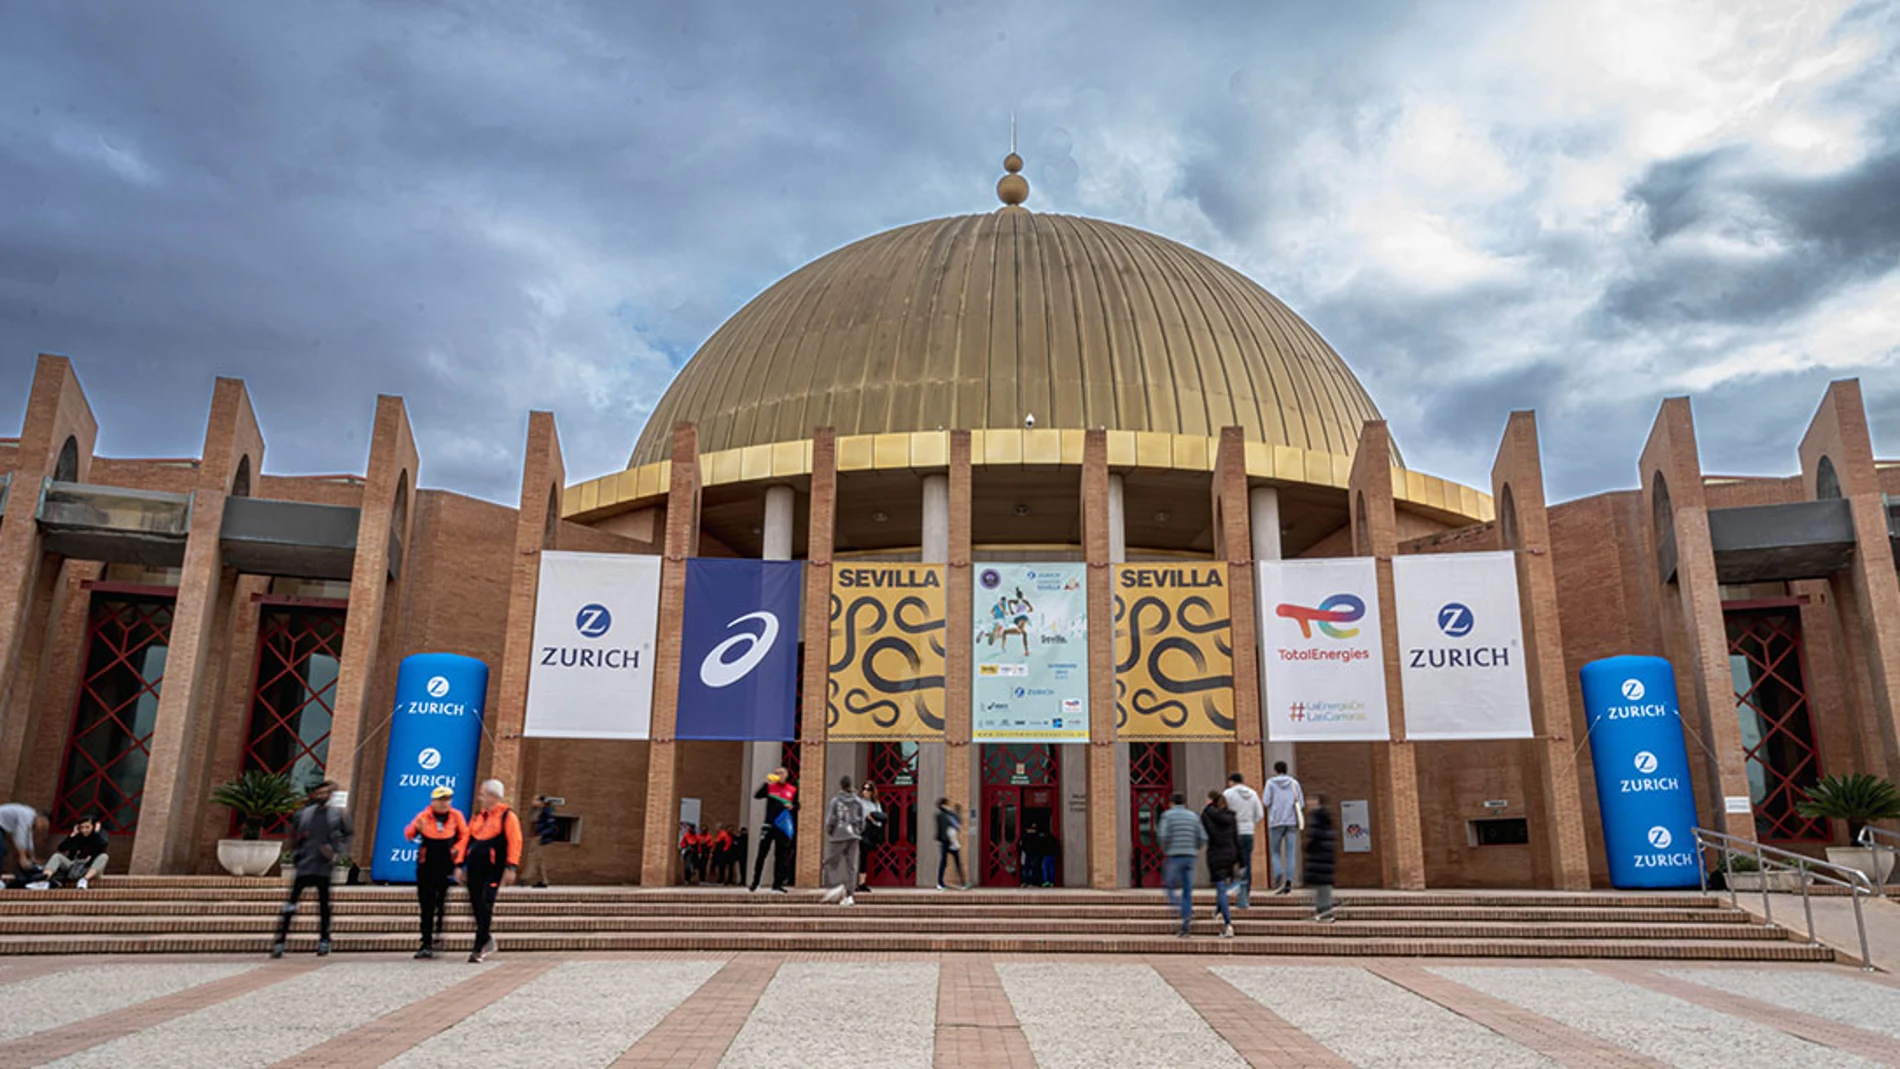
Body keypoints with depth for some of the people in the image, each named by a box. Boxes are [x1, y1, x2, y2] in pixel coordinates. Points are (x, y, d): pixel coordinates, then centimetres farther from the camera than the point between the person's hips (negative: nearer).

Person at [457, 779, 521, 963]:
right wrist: (461, 866, 14)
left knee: (485, 907, -11)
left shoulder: (507, 816, -2)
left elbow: (514, 842, -8)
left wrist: (511, 868, -15)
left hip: (493, 869, -6)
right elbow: (467, 840, 20)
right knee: (476, 905, 9)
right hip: (474, 868, 7)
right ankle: (488, 941, 27)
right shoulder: (477, 817, 18)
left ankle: (479, 949, -8)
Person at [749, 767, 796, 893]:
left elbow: (797, 805, 15)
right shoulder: (770, 787, 4)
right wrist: (765, 783, -18)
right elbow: (756, 795, -8)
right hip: (769, 825, -1)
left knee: (781, 856, 4)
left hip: (783, 826, 1)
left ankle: (777, 884, 11)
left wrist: (792, 806, -8)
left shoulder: (793, 790, 8)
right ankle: (755, 882, 7)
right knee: (762, 853, -2)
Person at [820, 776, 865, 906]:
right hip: (853, 836, 3)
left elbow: (830, 820, -8)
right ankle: (848, 896, 4)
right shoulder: (858, 801, 5)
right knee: (851, 865, 6)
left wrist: (828, 832, 9)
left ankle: (835, 886, -11)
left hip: (838, 836, -3)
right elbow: (861, 820, 5)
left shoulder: (834, 800, -6)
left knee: (832, 862, 9)